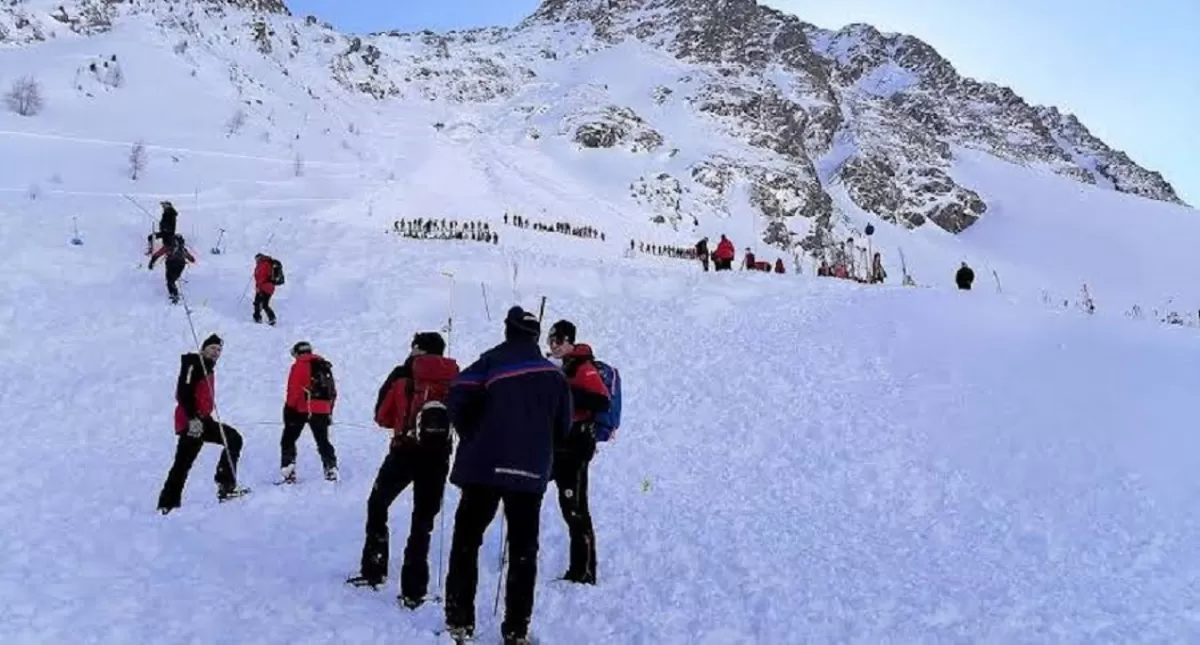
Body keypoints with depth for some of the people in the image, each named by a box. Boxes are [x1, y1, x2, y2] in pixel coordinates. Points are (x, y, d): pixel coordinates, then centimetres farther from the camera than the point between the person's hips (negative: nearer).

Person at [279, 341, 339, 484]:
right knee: (323, 441, 14)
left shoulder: (299, 365, -3)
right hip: (322, 410, 5)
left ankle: (288, 470, -5)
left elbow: (293, 390, -11)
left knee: (288, 440, 5)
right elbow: (333, 392, 17)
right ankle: (331, 468, 5)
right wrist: (329, 412, 23)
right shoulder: (325, 366, 16)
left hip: (302, 409, -5)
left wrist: (289, 408, -8)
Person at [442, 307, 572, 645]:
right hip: (532, 472, 3)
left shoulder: (493, 360, -1)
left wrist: (472, 437, 3)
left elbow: (459, 398, -13)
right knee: (523, 550, 9)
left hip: (485, 466, -2)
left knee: (466, 541, 9)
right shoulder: (554, 373, 10)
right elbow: (562, 427, 12)